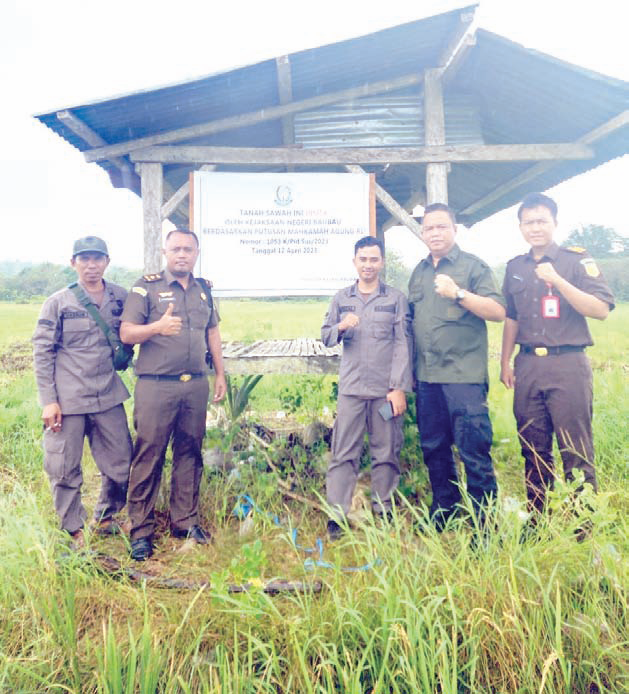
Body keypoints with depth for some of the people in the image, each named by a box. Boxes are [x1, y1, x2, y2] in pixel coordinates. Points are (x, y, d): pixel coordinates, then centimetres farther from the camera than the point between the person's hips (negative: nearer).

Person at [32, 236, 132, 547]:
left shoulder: (122, 298, 4)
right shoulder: (57, 302, -2)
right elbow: (42, 353, -3)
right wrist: (48, 400, -7)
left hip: (109, 398, 3)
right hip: (67, 401, -2)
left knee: (120, 465, 9)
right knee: (65, 470, 5)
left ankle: (104, 518, 32)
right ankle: (73, 531, 24)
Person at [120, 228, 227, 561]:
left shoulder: (203, 289, 14)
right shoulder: (146, 286, -2)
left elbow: (212, 332, 20)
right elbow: (126, 333, -7)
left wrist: (220, 374, 15)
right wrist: (158, 327, -26)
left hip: (196, 384, 5)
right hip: (156, 386, -5)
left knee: (190, 453, 11)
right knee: (148, 456, 0)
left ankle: (185, 521, 24)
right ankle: (141, 531, 11)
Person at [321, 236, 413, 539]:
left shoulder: (396, 298, 5)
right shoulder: (341, 298, 12)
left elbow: (403, 345, 0)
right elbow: (326, 337, 12)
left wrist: (399, 388, -8)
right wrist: (341, 327, -10)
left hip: (386, 390, -1)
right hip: (351, 388, 1)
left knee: (386, 453, 6)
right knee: (343, 453, 1)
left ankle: (383, 512, 19)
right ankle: (337, 517, 6)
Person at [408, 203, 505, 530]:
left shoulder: (473, 266, 0)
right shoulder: (418, 273, 17)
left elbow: (498, 311, -9)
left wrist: (459, 293, -21)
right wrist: (410, 371, 17)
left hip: (464, 376, -6)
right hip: (426, 378, 6)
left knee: (474, 451, -5)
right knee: (434, 448, 13)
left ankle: (486, 521, 8)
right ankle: (443, 511, 28)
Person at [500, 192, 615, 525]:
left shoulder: (576, 260, 2)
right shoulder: (515, 267, 14)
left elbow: (601, 309, -9)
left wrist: (557, 280, -19)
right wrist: (505, 363, 15)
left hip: (567, 365, -4)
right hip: (527, 367, 4)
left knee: (576, 453, -2)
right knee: (534, 451, 10)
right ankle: (537, 523, 21)